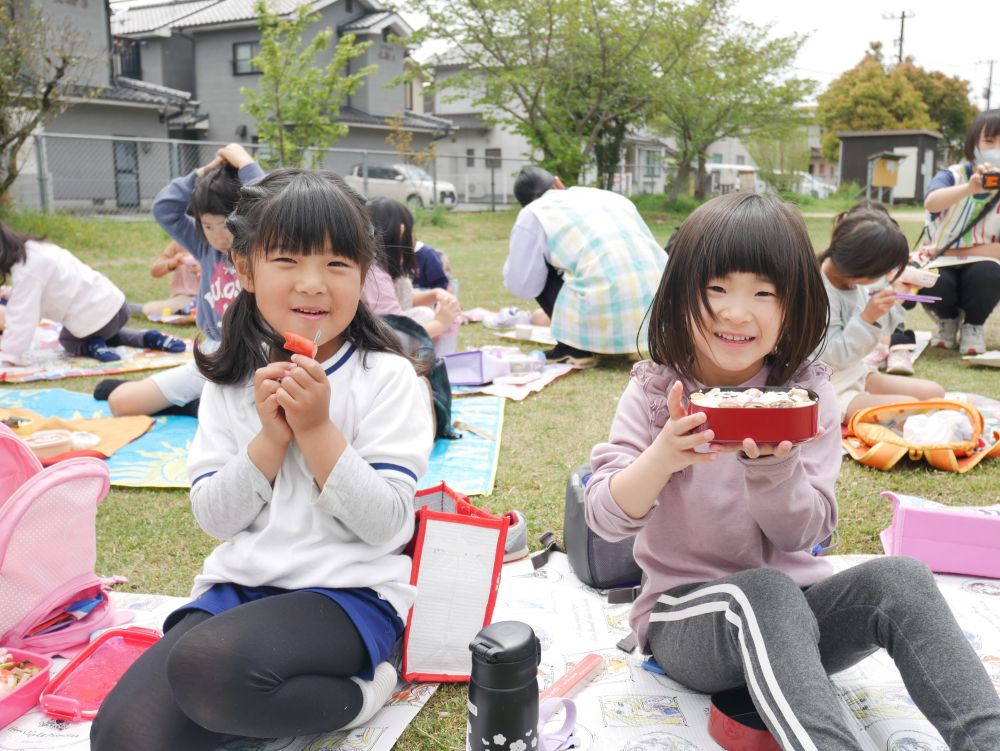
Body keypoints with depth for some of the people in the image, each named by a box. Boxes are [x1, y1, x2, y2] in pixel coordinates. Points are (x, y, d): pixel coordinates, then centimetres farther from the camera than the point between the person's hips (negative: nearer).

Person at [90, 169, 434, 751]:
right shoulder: (231, 380, 7)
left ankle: (351, 693, -5)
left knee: (205, 665, -32)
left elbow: (388, 527, -12)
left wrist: (317, 430, -20)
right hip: (242, 586, 5)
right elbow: (214, 518, 3)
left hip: (351, 590, -4)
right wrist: (271, 437, -12)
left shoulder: (386, 376, -7)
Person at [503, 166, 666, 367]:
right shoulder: (610, 196, 23)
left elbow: (520, 285, 7)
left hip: (605, 318, -6)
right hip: (657, 313, 6)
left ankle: (575, 348, 10)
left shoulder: (534, 214, 8)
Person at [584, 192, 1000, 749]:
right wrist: (662, 458, -37)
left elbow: (803, 535, -9)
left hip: (797, 605, 3)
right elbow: (606, 519, -17)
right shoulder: (654, 395, -7)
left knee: (901, 577, -25)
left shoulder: (808, 395, -4)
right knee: (765, 592, -36)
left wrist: (773, 464, -30)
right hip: (685, 615, -2)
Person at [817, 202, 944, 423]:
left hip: (858, 375, 9)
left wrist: (894, 303, 3)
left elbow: (878, 330, 15)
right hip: (833, 392, -9)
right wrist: (867, 318, -30)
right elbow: (834, 356, -24)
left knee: (934, 393, 7)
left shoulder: (855, 283, 2)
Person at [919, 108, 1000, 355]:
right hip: (941, 264, -1)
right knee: (932, 284, -34)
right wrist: (970, 188, -53)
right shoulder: (954, 175, -9)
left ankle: (973, 325, -1)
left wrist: (959, 252, -20)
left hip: (979, 265, 1)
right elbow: (931, 202, -35)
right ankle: (947, 320, 5)